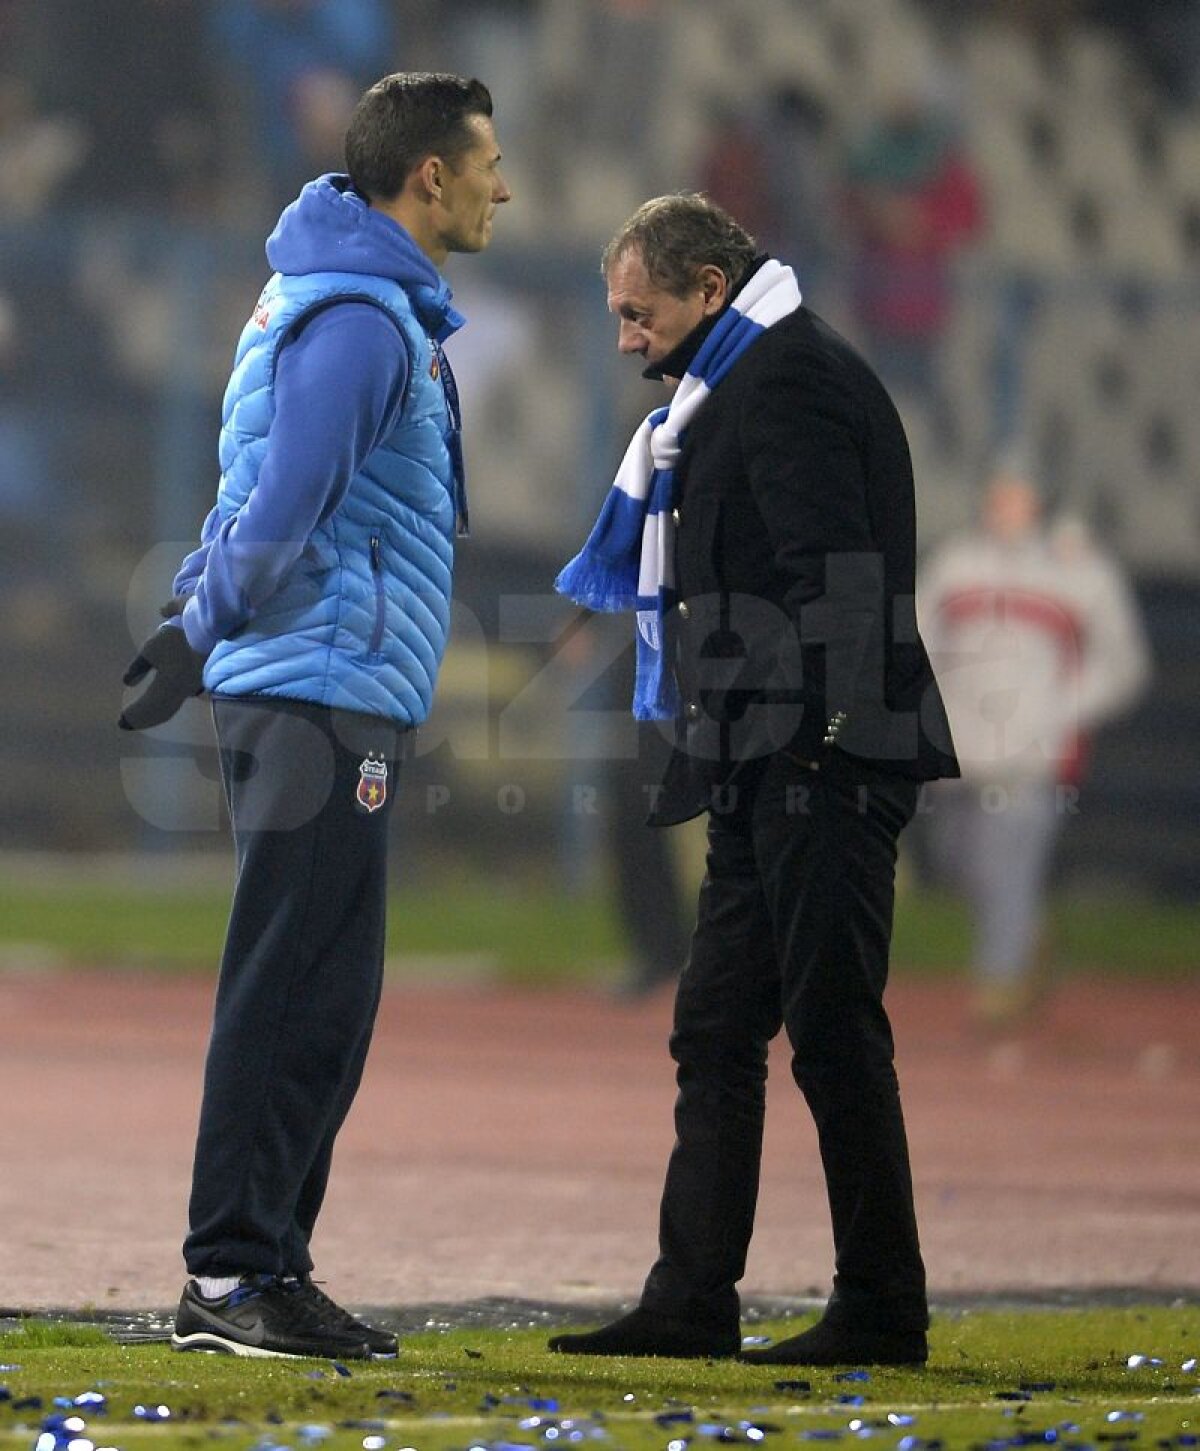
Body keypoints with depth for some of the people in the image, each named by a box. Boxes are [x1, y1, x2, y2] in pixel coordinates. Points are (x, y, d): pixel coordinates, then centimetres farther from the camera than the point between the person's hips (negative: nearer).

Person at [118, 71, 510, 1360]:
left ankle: (256, 1268, 14)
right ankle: (236, 1273, -9)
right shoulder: (361, 318, -14)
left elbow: (266, 499, 23)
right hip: (324, 694, -10)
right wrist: (203, 633, -11)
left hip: (328, 699, 10)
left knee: (317, 999, 11)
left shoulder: (368, 307, 20)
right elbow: (285, 504, -20)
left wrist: (201, 614, 13)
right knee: (296, 996, -10)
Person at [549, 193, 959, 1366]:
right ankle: (691, 1302, 13)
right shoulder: (740, 387, 21)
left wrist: (828, 743, -23)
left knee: (833, 1031, -7)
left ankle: (881, 1312, -2)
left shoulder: (790, 377, -11)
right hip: (765, 778, 11)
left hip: (823, 769, -11)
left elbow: (835, 570, -20)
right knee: (716, 1030, 10)